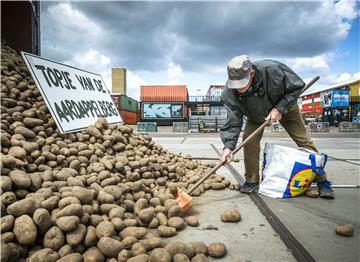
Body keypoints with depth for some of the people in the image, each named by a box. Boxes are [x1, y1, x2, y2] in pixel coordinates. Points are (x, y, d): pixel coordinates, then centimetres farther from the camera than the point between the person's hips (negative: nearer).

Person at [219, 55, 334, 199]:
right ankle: (252, 181, 0)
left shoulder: (272, 69, -40)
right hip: (255, 115, 2)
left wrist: (279, 108, -32)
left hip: (284, 106, -1)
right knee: (249, 140, -17)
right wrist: (228, 146, -43)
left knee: (304, 141, -3)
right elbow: (232, 123, -30)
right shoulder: (229, 93, -33)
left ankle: (322, 180, 12)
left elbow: (297, 86, -24)